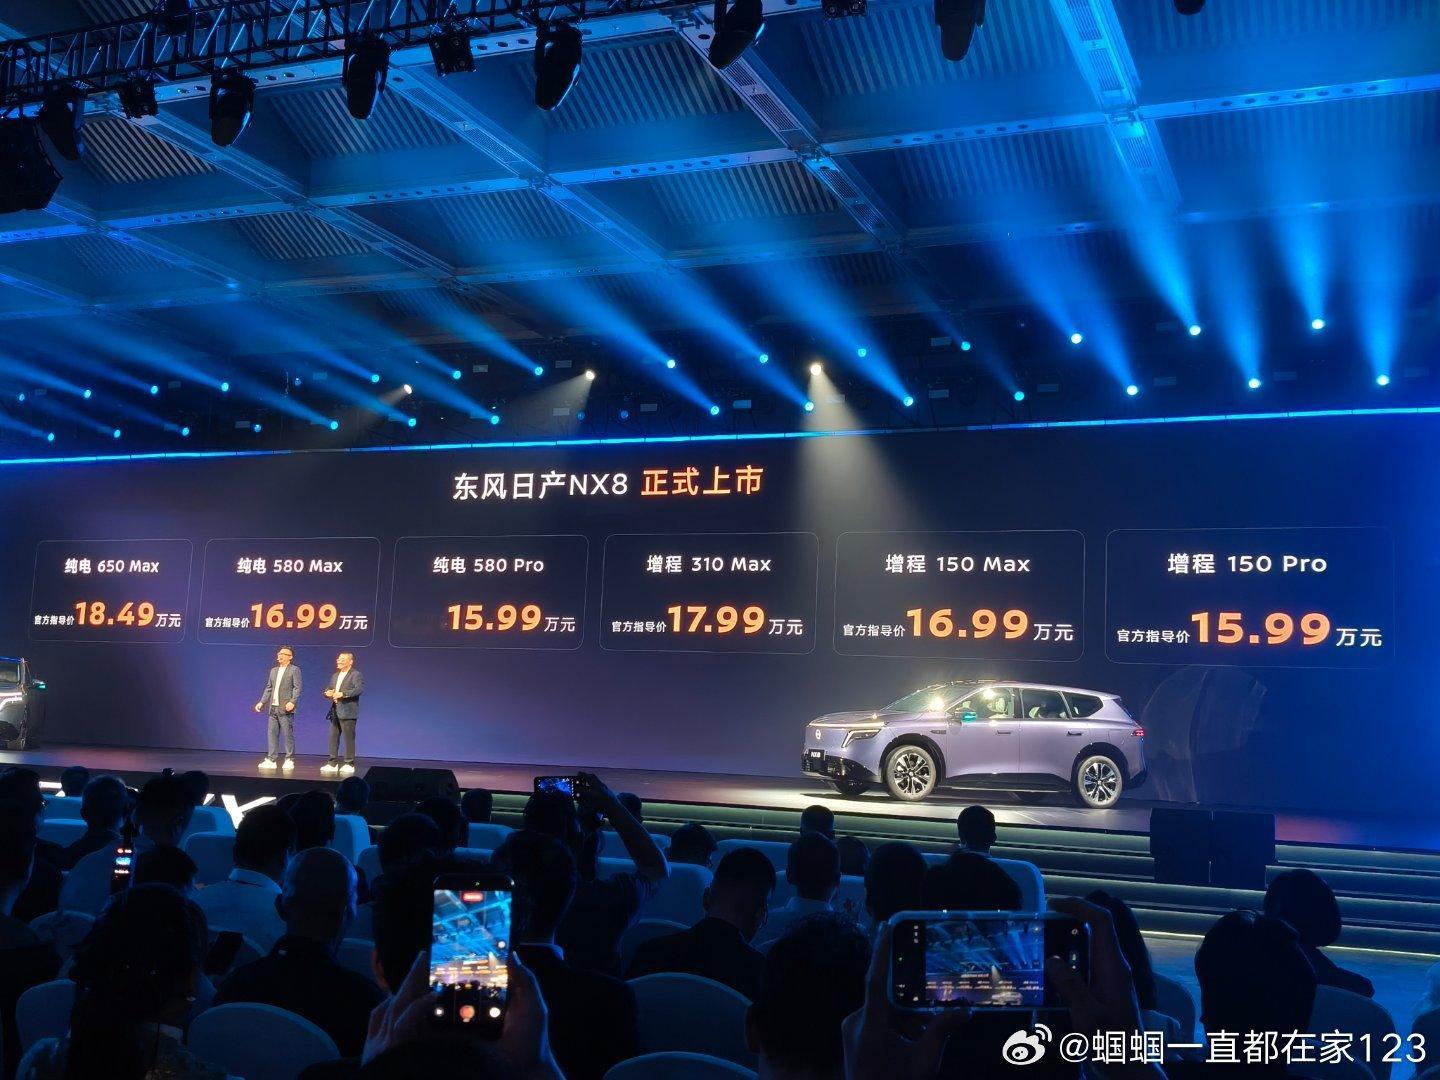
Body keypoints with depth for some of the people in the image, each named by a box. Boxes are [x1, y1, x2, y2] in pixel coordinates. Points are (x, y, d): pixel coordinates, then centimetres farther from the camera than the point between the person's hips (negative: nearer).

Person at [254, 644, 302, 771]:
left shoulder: (294, 670, -1)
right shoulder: (273, 671, 19)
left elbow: (297, 688, -10)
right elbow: (268, 688, 20)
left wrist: (292, 702, -22)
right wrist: (262, 702, 10)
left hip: (285, 708, -6)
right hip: (273, 708, 6)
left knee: (288, 735, -3)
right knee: (271, 734, 5)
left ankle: (289, 760, 2)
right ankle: (270, 760, 8)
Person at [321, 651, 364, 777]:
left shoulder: (356, 675, -6)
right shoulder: (336, 675, 20)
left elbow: (359, 689, -20)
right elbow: (328, 688, 22)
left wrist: (343, 694, -25)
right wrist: (328, 692, -2)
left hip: (347, 713, -7)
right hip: (335, 712, 8)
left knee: (349, 739, -3)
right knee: (333, 738, 7)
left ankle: (349, 764, 2)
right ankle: (333, 763, 13)